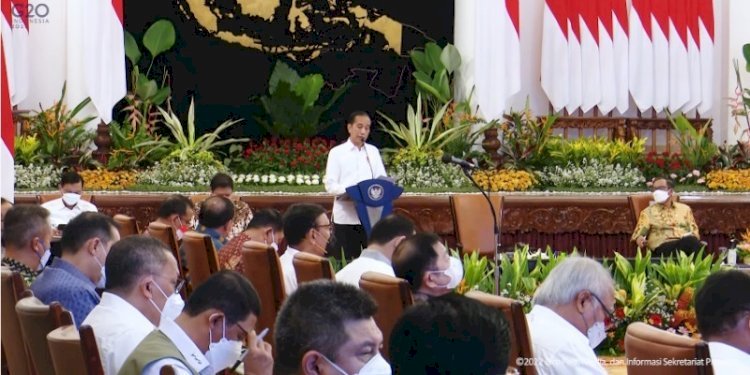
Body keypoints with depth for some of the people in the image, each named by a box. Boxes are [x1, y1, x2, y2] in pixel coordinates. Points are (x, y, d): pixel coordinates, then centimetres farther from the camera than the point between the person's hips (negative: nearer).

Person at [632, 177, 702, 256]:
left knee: (692, 241, -38)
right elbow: (639, 233, 8)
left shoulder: (684, 209, 25)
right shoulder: (648, 212, 18)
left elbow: (693, 230, 22)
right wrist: (640, 239, -18)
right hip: (663, 245, -3)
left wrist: (694, 238, -4)